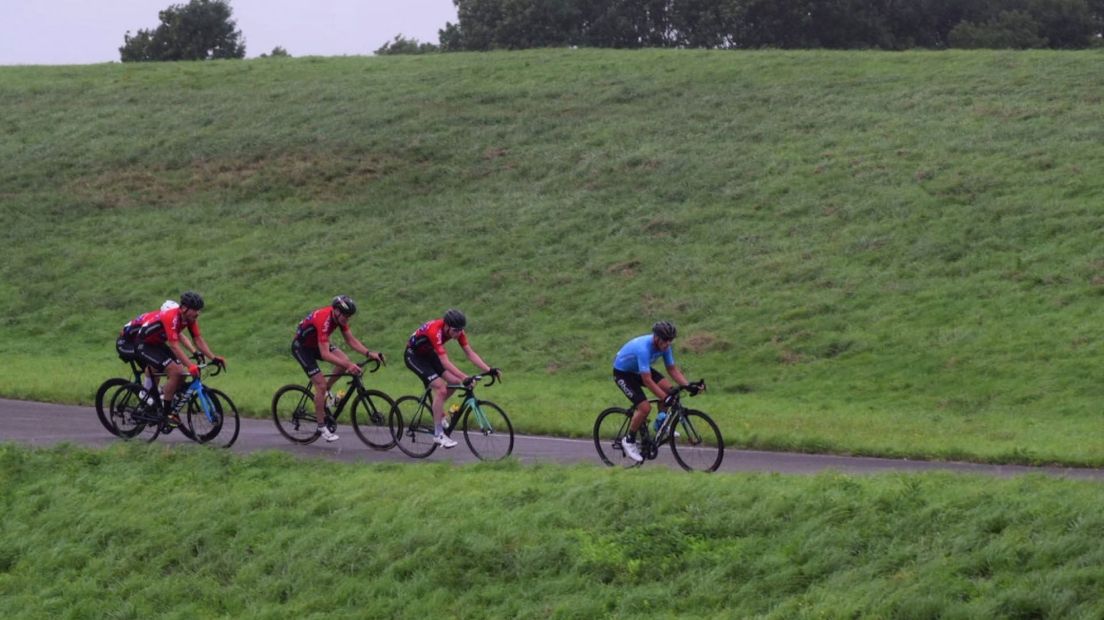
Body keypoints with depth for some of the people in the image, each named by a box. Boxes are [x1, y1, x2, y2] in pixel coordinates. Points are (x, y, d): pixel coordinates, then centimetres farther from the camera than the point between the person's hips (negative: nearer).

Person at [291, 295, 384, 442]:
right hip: (301, 347, -8)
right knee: (321, 385, -14)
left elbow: (351, 340, -4)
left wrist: (369, 353, -20)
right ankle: (322, 427, -3)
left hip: (315, 343, 8)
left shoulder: (340, 317, -11)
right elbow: (325, 354, -41)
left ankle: (326, 392, 6)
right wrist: (348, 366, -48)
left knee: (344, 360, -14)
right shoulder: (324, 320, -36)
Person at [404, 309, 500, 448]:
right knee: (441, 389, -20)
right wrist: (465, 378, -49)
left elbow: (470, 353, -12)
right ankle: (438, 434, -15)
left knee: (455, 381, -8)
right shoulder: (435, 331, -36)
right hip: (414, 356, -8)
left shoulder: (456, 330, -15)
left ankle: (437, 410, 16)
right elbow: (445, 362, -42)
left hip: (428, 353, 8)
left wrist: (489, 370, -24)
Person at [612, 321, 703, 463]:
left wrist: (688, 386, -20)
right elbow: (647, 380, -38)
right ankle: (629, 441, -1)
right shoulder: (644, 348, -38)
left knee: (668, 388, -12)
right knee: (645, 407, -20)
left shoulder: (665, 346, -15)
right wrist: (665, 398, -39)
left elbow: (672, 369, -6)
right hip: (622, 373, -8)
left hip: (638, 370, 8)